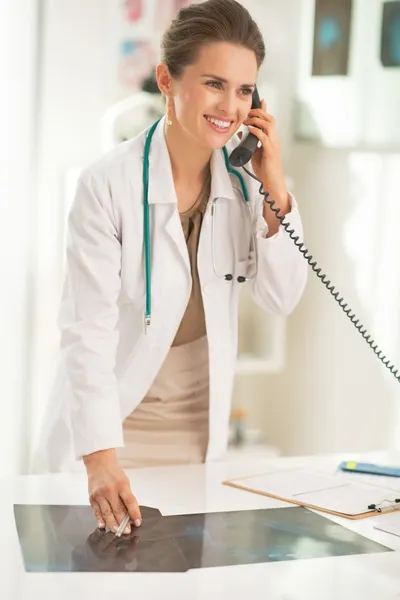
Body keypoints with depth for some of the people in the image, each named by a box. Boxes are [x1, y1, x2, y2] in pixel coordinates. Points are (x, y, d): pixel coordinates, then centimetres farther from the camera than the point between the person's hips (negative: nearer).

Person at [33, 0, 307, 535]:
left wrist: (274, 188, -15)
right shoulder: (109, 184, -20)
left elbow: (282, 299, -4)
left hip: (201, 430, 5)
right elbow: (89, 331, -24)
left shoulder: (243, 180, -5)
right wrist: (101, 461, -32)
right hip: (112, 427, -4)